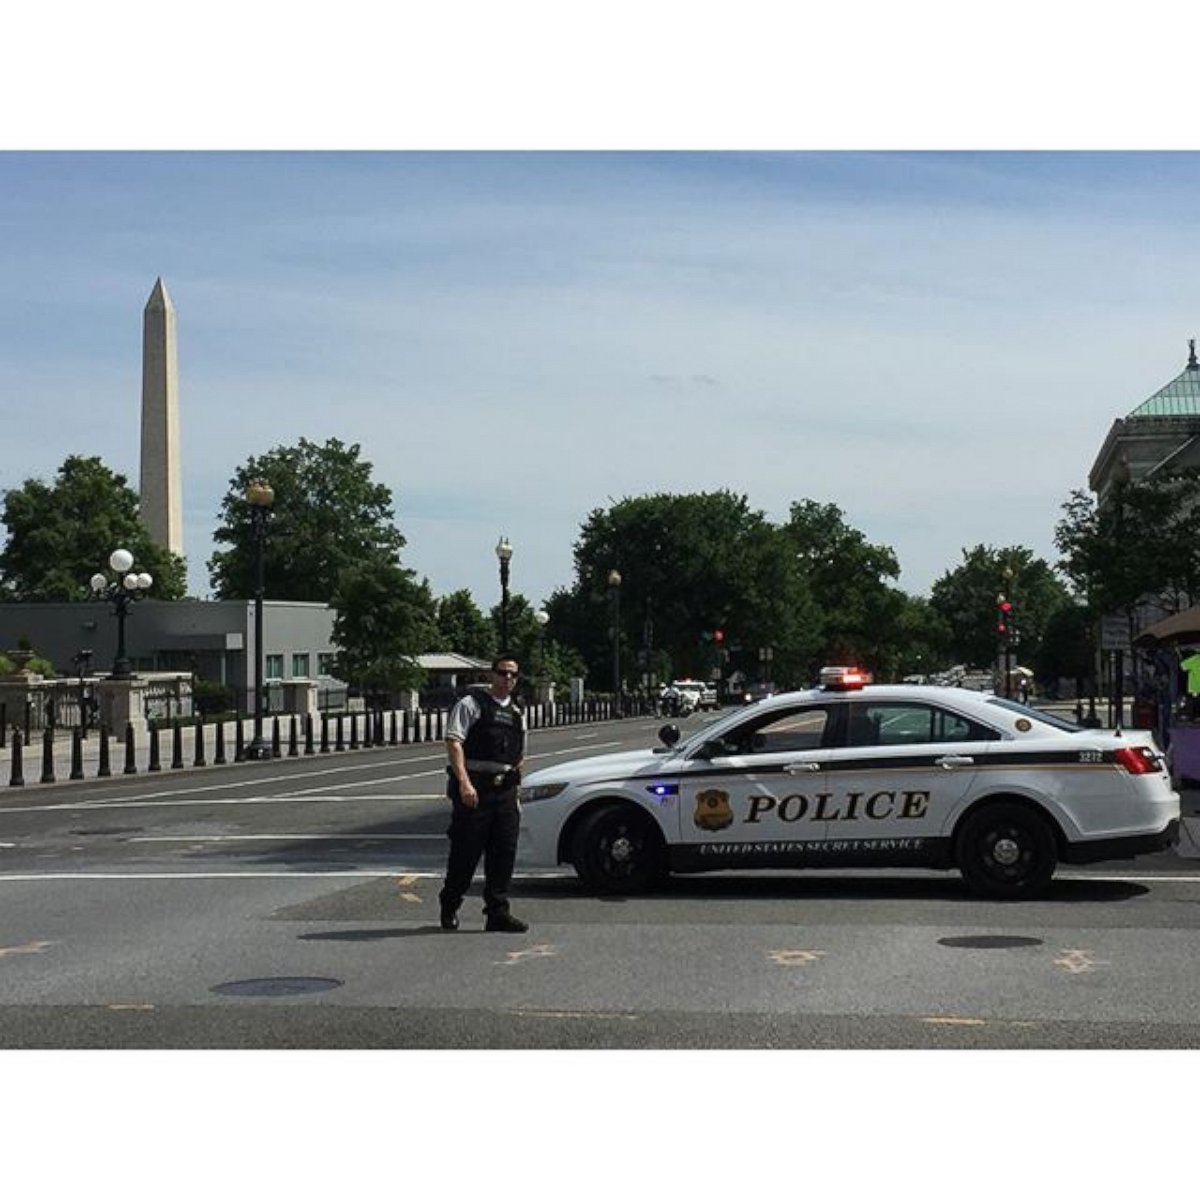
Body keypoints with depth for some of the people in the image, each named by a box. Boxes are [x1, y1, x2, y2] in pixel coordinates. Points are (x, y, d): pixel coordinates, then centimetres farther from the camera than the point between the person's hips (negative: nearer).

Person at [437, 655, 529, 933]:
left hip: (505, 791, 6)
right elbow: (453, 742, -12)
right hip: (473, 789, -6)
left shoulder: (517, 712, 19)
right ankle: (449, 906, 19)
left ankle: (498, 913, 6)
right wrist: (464, 783, -22)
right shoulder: (471, 704, -2)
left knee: (505, 853, 1)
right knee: (466, 851, 0)